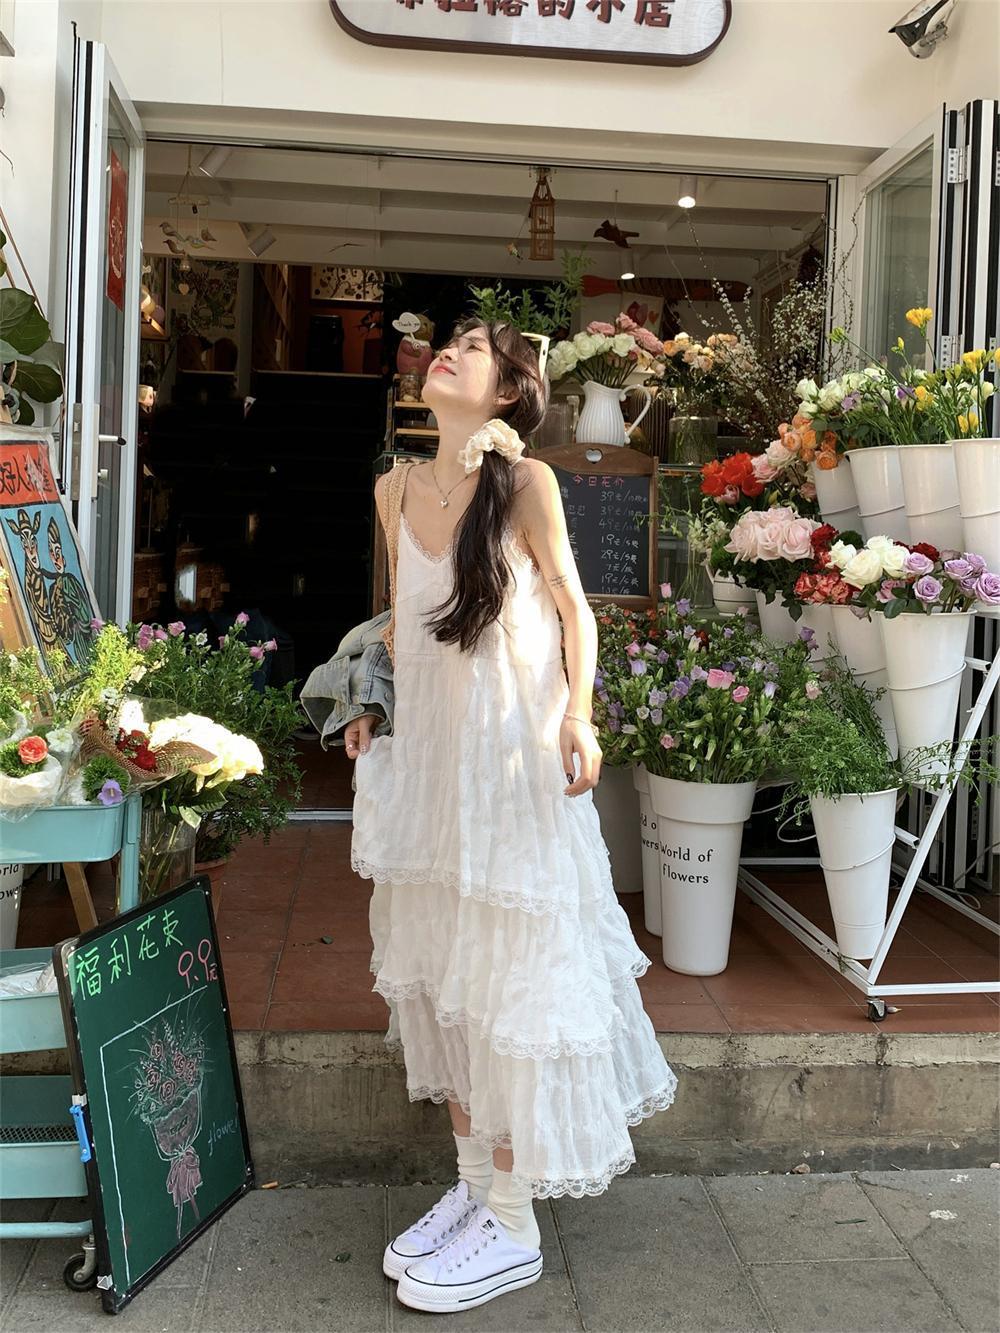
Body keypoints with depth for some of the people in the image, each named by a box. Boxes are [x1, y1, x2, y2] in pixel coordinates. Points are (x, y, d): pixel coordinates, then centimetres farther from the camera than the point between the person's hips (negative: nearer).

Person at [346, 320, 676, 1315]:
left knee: (510, 972, -1)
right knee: (436, 965, 12)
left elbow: (573, 609, -6)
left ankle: (512, 1228, 12)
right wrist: (372, 702, 13)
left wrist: (578, 715, -17)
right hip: (425, 749, 6)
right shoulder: (397, 490, 7)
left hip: (511, 754, -6)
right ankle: (472, 1182, 28)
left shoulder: (526, 483, -9)